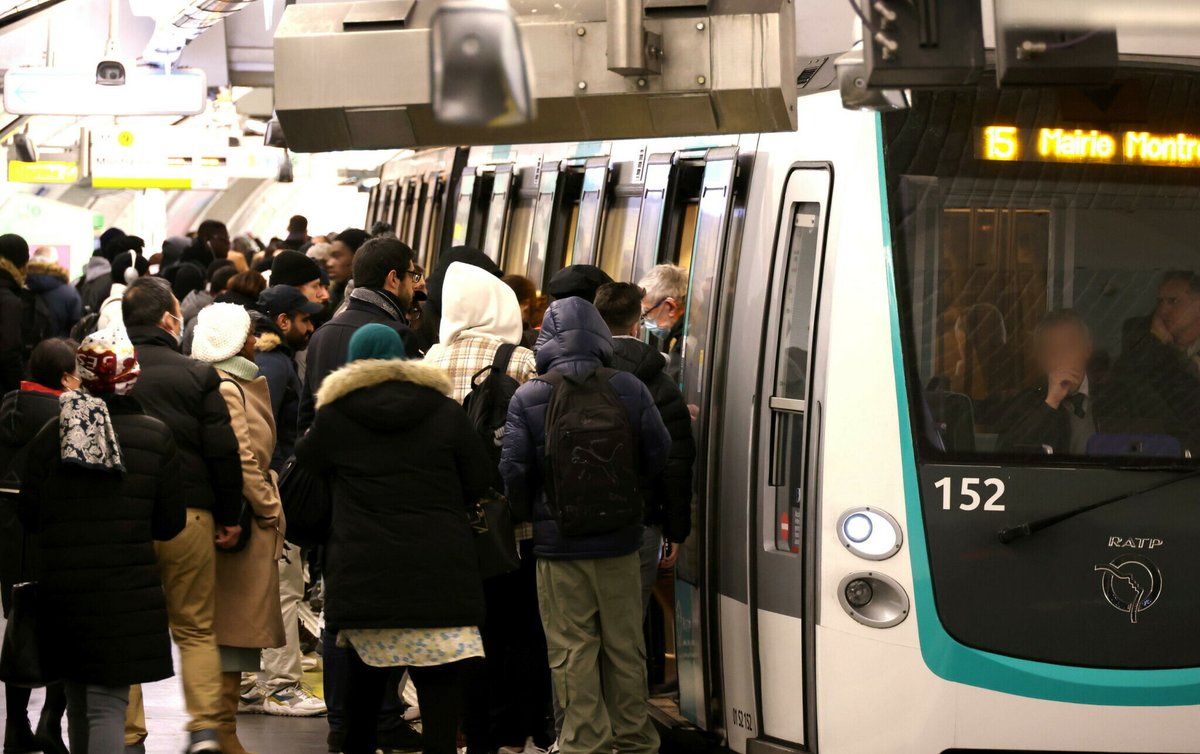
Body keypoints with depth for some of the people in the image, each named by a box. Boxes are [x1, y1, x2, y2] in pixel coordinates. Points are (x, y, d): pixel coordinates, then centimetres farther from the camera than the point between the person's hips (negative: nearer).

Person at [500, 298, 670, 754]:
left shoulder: (527, 399, -9)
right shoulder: (629, 390, -3)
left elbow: (513, 472, -8)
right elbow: (658, 457, 1)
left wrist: (530, 516, 10)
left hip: (558, 545, -2)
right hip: (620, 541, 2)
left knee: (573, 652, 3)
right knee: (625, 647, 12)